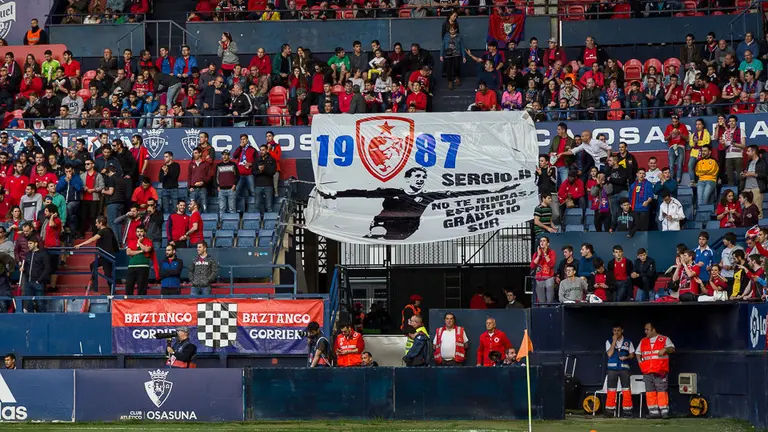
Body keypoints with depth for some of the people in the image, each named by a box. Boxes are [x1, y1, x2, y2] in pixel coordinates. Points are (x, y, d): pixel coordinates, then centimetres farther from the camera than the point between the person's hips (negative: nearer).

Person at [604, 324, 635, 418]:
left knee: (626, 390, -5)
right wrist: (614, 341, -8)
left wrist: (626, 357, -11)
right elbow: (609, 354, -5)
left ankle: (627, 411, -2)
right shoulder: (609, 341, 8)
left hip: (624, 368, 0)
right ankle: (610, 411, 3)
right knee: (611, 390, -1)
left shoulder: (628, 342, 10)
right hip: (612, 368, 0)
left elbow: (632, 354, 10)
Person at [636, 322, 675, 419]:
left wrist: (665, 349, -20)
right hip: (647, 371, 5)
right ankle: (653, 412, 4)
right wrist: (639, 361, 8)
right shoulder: (643, 341, 19)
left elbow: (672, 349, -1)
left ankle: (664, 411, -10)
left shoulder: (664, 339, 6)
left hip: (661, 371, -5)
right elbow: (638, 352, 25)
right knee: (650, 392, 1)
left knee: (662, 390, -11)